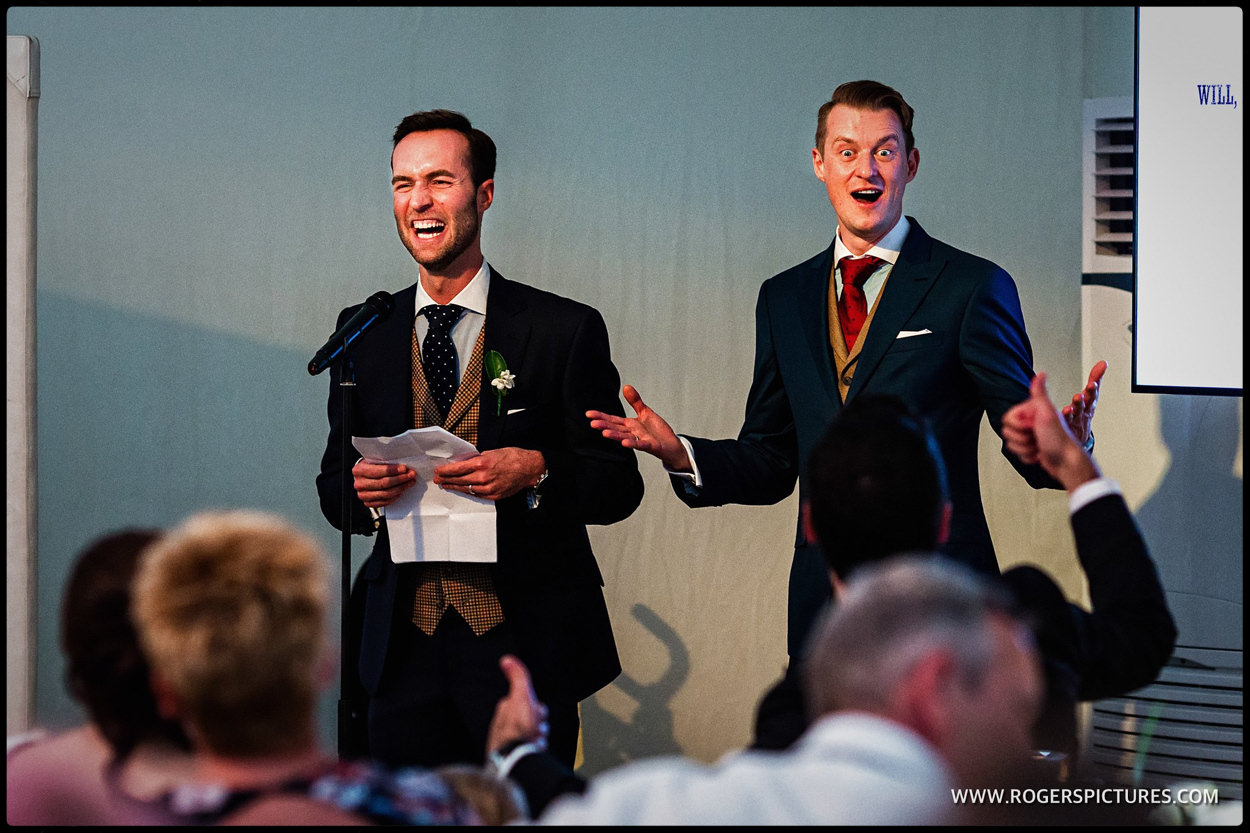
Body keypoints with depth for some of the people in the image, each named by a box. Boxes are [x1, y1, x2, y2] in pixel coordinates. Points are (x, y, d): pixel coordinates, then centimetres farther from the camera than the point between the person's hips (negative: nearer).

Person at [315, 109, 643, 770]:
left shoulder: (565, 330, -1)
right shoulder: (363, 333, 10)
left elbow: (619, 486, 0)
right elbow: (334, 488, 13)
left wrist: (537, 471, -19)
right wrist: (360, 489, -10)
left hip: (526, 645, -2)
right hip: (404, 652, 3)